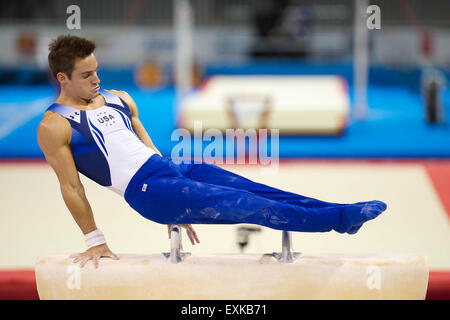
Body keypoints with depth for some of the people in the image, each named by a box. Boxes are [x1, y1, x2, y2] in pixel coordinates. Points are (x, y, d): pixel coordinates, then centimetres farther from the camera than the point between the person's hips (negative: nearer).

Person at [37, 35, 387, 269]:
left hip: (171, 166, 7)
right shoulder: (54, 127, -3)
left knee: (256, 191, -10)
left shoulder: (117, 99, 19)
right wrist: (94, 241, -3)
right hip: (145, 190, -7)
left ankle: (343, 213, -15)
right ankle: (339, 218, -25)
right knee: (244, 205, -19)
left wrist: (177, 205, 25)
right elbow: (71, 187, -3)